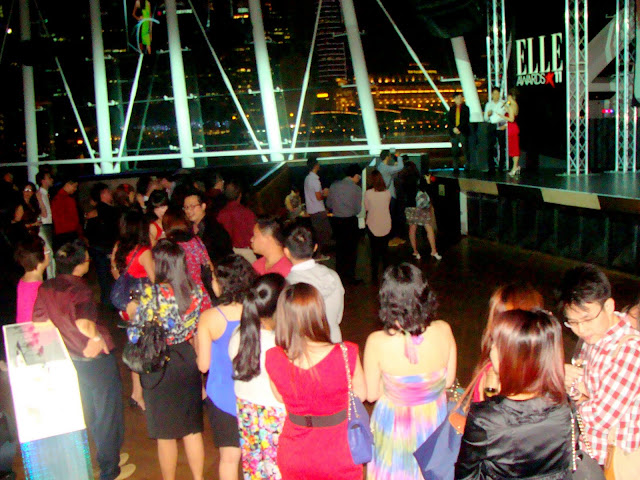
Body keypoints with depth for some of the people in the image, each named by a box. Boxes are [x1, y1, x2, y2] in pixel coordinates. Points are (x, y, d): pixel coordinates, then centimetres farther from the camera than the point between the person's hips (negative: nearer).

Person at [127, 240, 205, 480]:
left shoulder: (152, 293, -21)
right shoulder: (196, 290, -7)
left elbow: (135, 334, -17)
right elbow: (201, 326, 2)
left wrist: (132, 313, 1)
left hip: (160, 367, -4)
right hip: (189, 361, 4)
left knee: (165, 433, 14)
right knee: (192, 428, 20)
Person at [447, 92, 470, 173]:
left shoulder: (466, 108, 5)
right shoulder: (452, 109, 15)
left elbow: (466, 120, -4)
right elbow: (448, 120, 7)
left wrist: (459, 128, -13)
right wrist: (453, 128, -8)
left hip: (463, 132, -3)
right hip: (454, 132, 3)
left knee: (465, 150, -4)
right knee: (454, 151, 1)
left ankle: (468, 167, 2)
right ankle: (456, 168, 5)